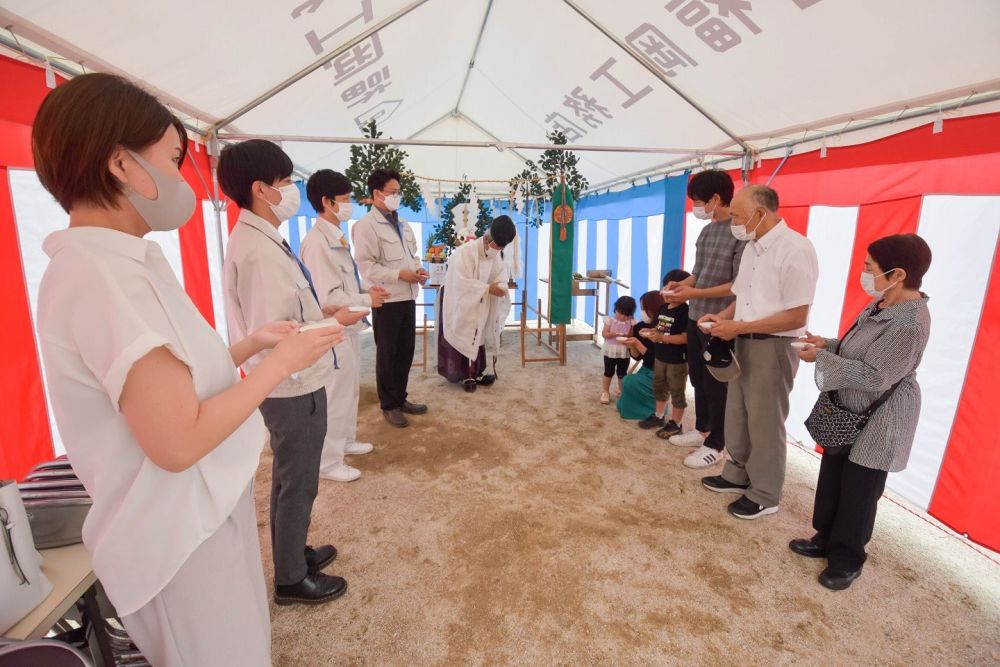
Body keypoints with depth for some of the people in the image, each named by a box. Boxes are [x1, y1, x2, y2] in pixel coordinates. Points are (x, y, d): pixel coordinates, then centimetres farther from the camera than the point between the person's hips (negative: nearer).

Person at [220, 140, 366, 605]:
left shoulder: (260, 240, 6)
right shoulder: (259, 251, -24)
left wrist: (321, 311, 6)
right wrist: (336, 323, -17)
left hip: (293, 384, 9)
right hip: (293, 387, -9)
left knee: (289, 479, 24)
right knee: (298, 484, 9)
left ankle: (292, 552, 44)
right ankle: (291, 578, 29)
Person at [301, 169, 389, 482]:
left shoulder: (336, 238, 10)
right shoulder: (317, 242, -20)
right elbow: (328, 298, -25)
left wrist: (367, 292, 3)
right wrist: (366, 300, -15)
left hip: (347, 329, 10)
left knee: (350, 390, 21)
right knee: (335, 397, 1)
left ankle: (346, 440, 39)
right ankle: (328, 462, 16)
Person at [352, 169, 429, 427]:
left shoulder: (402, 225, 15)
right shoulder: (366, 225, -9)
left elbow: (413, 254, 21)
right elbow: (366, 266, -17)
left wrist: (418, 269, 0)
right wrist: (400, 274, -22)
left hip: (408, 297, 7)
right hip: (386, 300, -7)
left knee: (405, 352, 14)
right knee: (387, 354, 6)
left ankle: (400, 398, 29)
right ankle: (388, 405, 20)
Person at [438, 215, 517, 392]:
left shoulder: (496, 255, -4)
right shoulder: (464, 253, -27)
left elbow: (502, 279, -3)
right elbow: (463, 284, -32)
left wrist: (499, 287, -26)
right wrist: (488, 288, -30)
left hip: (479, 305, 7)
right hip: (459, 301, -6)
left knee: (478, 337, 10)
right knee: (463, 339, -1)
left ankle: (476, 372, 20)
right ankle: (466, 375, 8)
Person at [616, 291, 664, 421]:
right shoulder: (641, 327, -4)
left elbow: (655, 360, -23)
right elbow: (637, 356, 2)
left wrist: (638, 344, -27)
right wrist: (632, 345, -18)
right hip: (646, 370, 7)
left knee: (629, 382, -26)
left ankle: (654, 410, -5)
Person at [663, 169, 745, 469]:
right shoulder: (706, 231, 9)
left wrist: (695, 293, -21)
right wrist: (681, 284, -2)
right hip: (695, 317, 8)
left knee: (716, 385, 4)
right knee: (698, 379, 19)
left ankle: (715, 446, 20)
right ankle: (701, 430, 36)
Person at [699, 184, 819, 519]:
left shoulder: (795, 249, -18)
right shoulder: (752, 247, 9)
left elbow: (797, 317, -20)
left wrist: (738, 327, -20)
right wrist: (722, 317, -2)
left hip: (774, 347, -8)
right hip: (745, 343, 8)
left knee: (764, 422, 5)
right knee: (737, 415, 17)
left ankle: (764, 495, 23)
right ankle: (737, 475, 36)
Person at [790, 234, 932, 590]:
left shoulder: (908, 324, -26)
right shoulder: (882, 304, 4)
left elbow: (874, 376, -28)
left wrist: (822, 358, -22)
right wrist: (827, 344, -1)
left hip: (878, 423, -9)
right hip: (850, 412, 9)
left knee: (859, 490, 6)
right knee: (831, 477, 18)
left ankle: (847, 560, 24)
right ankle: (826, 540, 36)